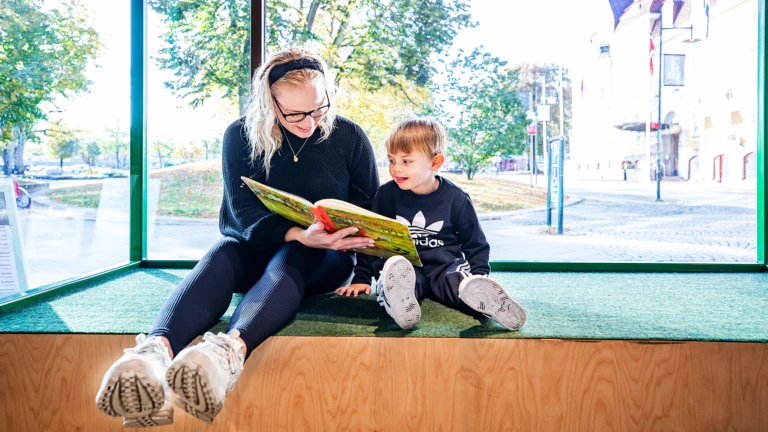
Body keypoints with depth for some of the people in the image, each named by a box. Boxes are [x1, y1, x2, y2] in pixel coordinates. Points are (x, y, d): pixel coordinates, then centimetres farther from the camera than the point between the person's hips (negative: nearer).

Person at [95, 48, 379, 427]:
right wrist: (299, 235, -30)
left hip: (322, 257, -1)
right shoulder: (242, 135, -4)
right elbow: (245, 212, -12)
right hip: (255, 246, 1)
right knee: (219, 258, -33)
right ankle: (156, 350, -61)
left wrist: (355, 234, -18)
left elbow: (369, 207, 4)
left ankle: (231, 350, -66)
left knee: (286, 261, -37)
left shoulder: (349, 136, -3)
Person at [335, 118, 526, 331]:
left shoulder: (455, 198, 0)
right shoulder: (386, 194, 2)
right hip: (401, 264, 0)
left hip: (446, 266, 0)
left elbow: (475, 243, 11)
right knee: (394, 267, -37)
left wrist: (480, 277, -1)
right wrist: (361, 278, 7)